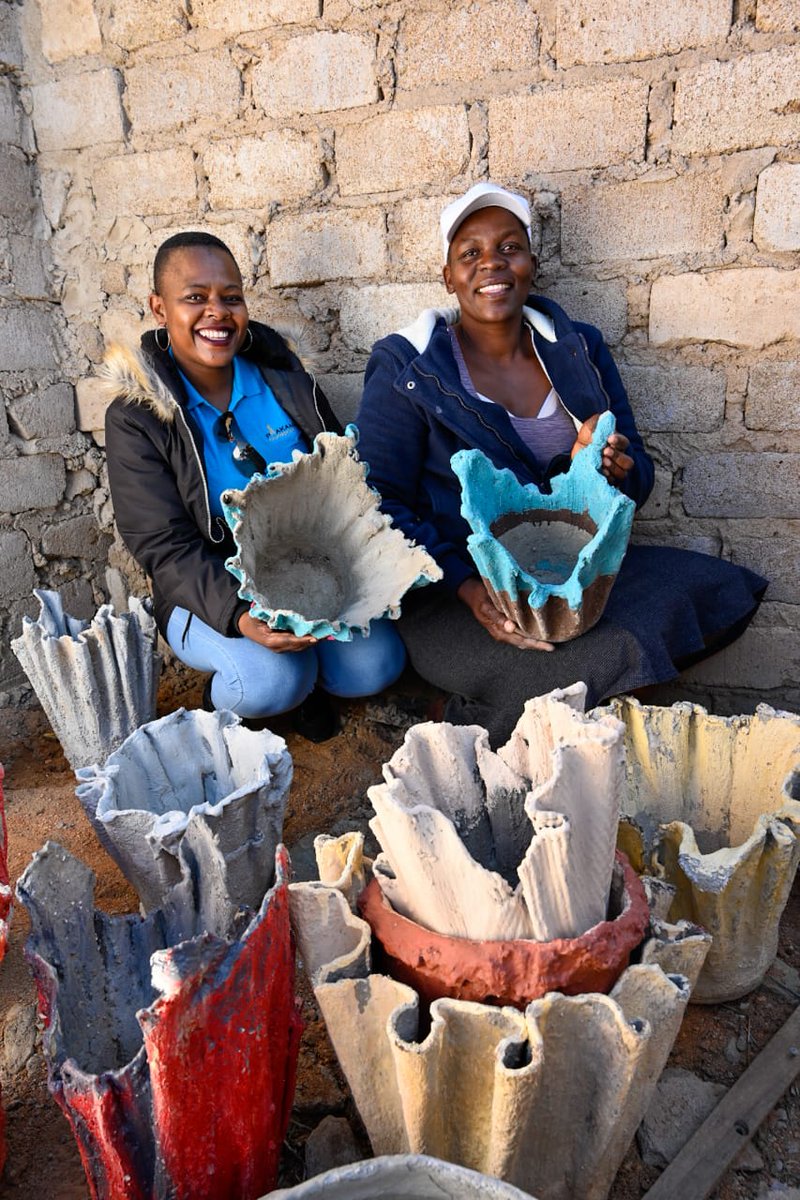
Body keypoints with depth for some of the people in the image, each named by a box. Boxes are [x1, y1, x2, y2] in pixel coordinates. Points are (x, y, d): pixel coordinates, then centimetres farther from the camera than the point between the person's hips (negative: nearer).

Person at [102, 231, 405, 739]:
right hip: (210, 594, -3)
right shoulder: (136, 416, -8)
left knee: (376, 666, -20)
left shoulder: (281, 374, 2)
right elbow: (165, 548, -13)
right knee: (274, 680, -30)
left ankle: (303, 676, 13)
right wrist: (239, 615, -31)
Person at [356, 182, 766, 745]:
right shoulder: (407, 368, -2)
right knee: (611, 661, -29)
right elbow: (382, 503, -8)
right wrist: (467, 586, -23)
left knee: (718, 588, -14)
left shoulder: (580, 350, 11)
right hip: (451, 590, -6)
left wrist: (609, 465, -16)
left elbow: (638, 475, 11)